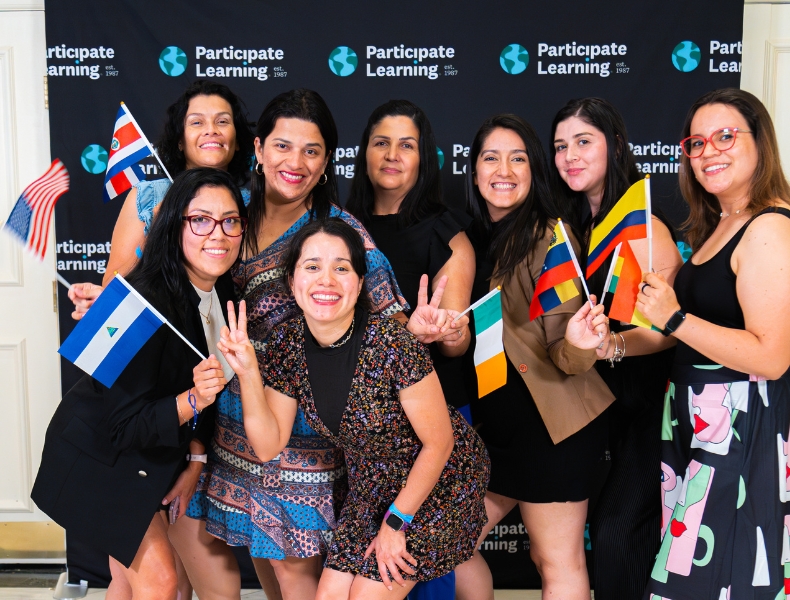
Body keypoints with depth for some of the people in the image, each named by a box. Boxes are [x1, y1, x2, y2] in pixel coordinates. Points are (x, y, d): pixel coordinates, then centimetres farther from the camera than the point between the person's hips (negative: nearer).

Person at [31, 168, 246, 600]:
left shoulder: (223, 293, -7)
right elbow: (126, 425, -29)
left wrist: (193, 459, 3)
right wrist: (193, 400, -42)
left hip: (153, 452, 7)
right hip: (99, 454, -7)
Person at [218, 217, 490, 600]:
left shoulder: (392, 345, -29)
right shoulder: (288, 343, -11)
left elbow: (438, 442, -19)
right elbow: (269, 445, -8)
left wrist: (396, 522, -13)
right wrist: (248, 372, -22)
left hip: (439, 478, -5)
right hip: (372, 483, 6)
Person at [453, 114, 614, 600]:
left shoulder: (549, 237, -12)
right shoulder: (475, 239, 8)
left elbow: (563, 356, -13)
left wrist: (578, 344, -34)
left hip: (553, 424, -7)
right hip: (495, 419, 7)